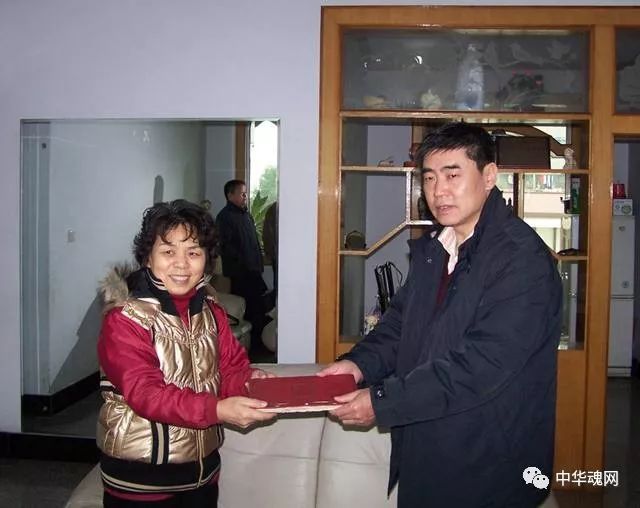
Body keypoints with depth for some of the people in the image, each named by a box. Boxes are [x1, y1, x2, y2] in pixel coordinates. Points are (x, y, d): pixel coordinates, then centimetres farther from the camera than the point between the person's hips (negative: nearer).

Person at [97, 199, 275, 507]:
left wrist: (248, 381, -19)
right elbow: (145, 394, -25)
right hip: (139, 474, -5)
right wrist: (218, 410, -37)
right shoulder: (124, 318, -16)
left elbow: (230, 368, 5)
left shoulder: (210, 311, 3)